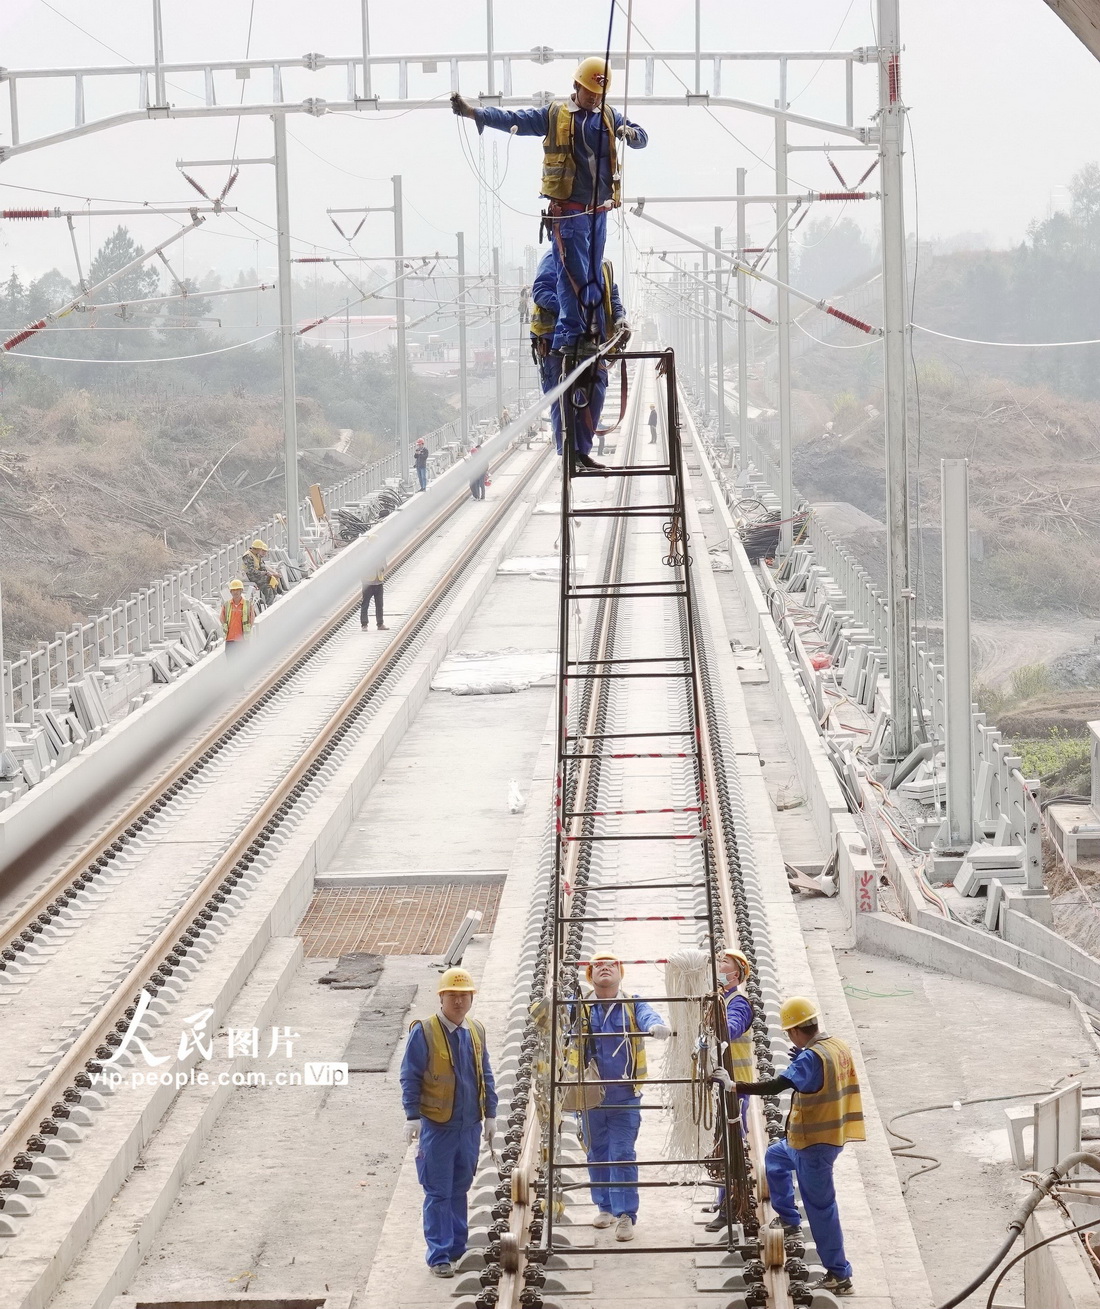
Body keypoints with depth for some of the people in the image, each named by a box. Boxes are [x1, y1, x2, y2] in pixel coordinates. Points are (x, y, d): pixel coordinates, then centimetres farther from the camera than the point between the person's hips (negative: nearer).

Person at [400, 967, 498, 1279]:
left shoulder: (476, 1031, 9)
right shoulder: (423, 1032, -8)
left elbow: (486, 1076, 17)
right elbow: (410, 1077, -6)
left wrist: (490, 1114, 15)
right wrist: (412, 1116, -12)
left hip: (470, 1125, 5)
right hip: (436, 1125, -5)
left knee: (460, 1189, 13)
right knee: (438, 1193, -1)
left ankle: (457, 1250, 23)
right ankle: (439, 1257, 4)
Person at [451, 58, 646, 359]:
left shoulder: (609, 116, 14)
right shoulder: (554, 115, 2)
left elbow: (642, 138, 15)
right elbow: (514, 119, -4)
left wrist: (630, 133, -11)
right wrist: (473, 112, -16)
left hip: (598, 211, 5)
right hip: (568, 211, -5)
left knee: (593, 277, 8)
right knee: (573, 275, -12)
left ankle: (586, 334, 14)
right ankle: (571, 336, -13)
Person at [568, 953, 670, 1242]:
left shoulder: (633, 1005, 2)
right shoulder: (580, 1008, 5)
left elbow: (647, 1016, -18)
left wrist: (657, 1025, -42)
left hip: (625, 1096, -2)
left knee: (622, 1154, -6)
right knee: (597, 1153, 11)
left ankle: (625, 1215, -4)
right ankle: (605, 1207, 26)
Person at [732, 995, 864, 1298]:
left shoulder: (812, 1057, -26)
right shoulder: (838, 1046, 3)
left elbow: (775, 1086, -34)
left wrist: (734, 1086, -31)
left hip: (815, 1142, -10)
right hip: (831, 1133, 10)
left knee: (820, 1206, -3)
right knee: (775, 1156, 32)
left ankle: (839, 1275, 1)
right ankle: (788, 1219, 40)